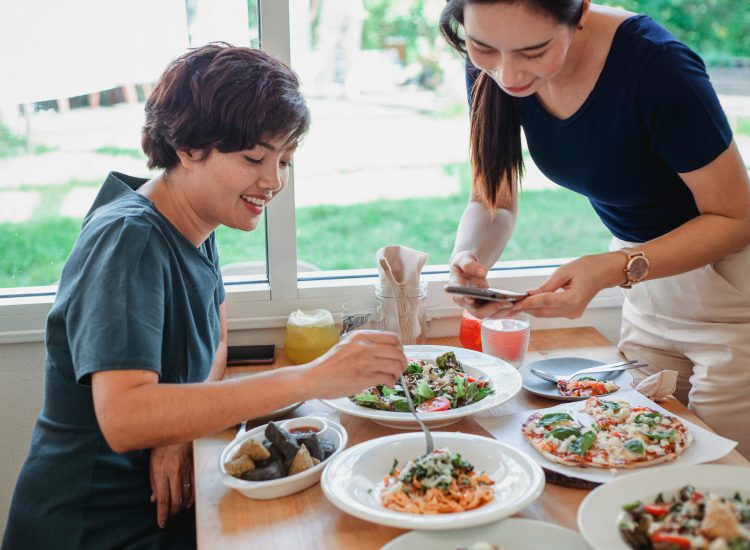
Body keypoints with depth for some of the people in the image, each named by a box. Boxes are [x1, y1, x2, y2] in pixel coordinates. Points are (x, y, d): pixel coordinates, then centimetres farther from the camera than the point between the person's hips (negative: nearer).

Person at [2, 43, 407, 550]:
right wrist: (310, 379, -41)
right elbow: (122, 418, -36)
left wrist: (178, 433, -9)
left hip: (161, 504, 7)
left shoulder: (198, 226, 2)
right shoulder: (128, 239, -23)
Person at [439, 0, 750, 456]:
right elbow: (494, 201, -4)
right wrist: (470, 258, -26)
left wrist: (615, 269, -34)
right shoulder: (490, 68, -14)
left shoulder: (656, 64, -30)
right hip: (648, 289, 5)